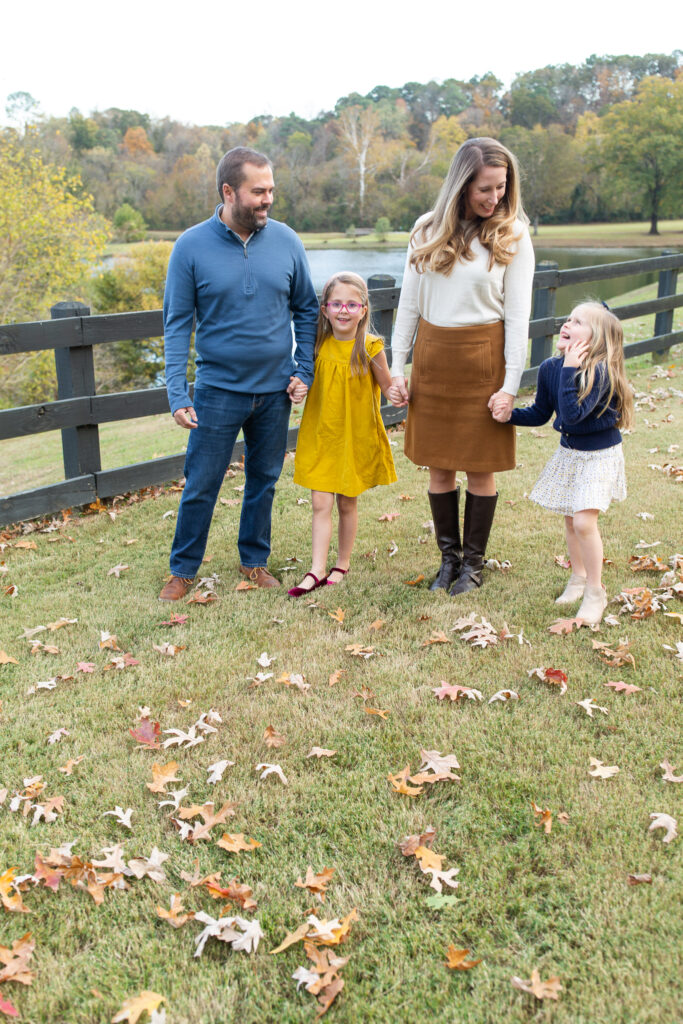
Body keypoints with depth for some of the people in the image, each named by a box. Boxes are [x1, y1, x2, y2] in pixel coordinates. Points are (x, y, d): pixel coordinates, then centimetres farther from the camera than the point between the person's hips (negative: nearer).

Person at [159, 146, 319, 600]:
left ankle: (255, 560, 32)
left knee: (264, 480, 14)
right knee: (201, 485, 3)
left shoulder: (285, 240, -1)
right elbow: (177, 322, -5)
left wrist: (304, 371, -1)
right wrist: (177, 393, -12)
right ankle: (183, 568, 20)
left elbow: (306, 309, 8)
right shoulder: (192, 246, -7)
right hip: (218, 388, -2)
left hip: (275, 389, 3)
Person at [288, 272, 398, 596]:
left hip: (357, 436, -2)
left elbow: (389, 387, -6)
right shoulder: (318, 345, -2)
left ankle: (342, 564, 27)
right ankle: (317, 570, 4)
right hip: (320, 435, 2)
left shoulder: (369, 347, -11)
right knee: (320, 503, -1)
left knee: (347, 503, 11)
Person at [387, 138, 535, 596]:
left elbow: (518, 313, -5)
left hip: (482, 357, -2)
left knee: (480, 465, 4)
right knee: (439, 464, 8)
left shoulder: (512, 235, -3)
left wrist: (511, 383, -10)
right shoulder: (427, 231, 5)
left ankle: (474, 560, 21)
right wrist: (397, 368, 4)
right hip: (432, 356, 3)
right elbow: (409, 303, 8)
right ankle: (449, 555, 24)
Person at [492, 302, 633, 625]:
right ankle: (578, 576, 38)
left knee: (584, 521, -14)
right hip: (568, 452, 7)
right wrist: (511, 414, -10)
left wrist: (570, 370, -36)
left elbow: (573, 414, -37)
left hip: (600, 456, -6)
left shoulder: (600, 372, -26)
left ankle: (595, 591, 5)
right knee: (570, 520, 16)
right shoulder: (550, 368, -7)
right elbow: (540, 414, 5)